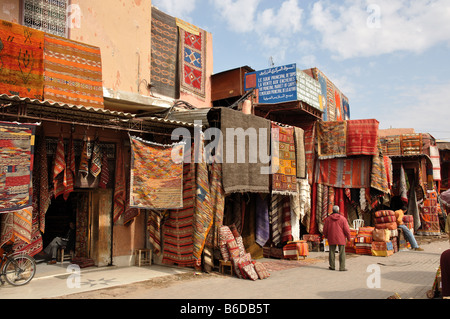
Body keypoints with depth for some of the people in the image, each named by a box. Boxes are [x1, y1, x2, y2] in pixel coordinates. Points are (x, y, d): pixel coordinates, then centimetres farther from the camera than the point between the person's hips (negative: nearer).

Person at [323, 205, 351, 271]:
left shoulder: (328, 219, -2)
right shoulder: (342, 218, -8)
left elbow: (325, 229, 3)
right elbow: (346, 229, -8)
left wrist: (326, 236, 21)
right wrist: (348, 237, 6)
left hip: (331, 238, 2)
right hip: (341, 238, -2)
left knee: (332, 252, 10)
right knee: (342, 253, 2)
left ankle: (332, 266, 14)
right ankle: (342, 267, 1)